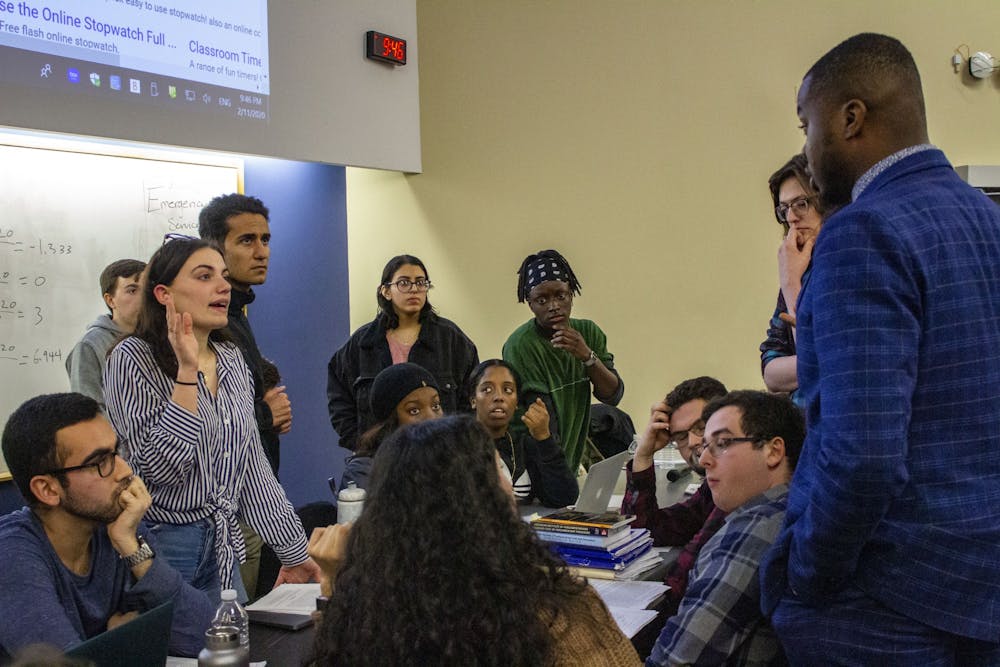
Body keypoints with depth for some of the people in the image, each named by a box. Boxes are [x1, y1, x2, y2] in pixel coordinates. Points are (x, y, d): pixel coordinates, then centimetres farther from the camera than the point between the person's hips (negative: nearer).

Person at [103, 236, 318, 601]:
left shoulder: (232, 359, 8)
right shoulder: (133, 358, -11)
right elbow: (160, 467, -21)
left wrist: (294, 551, 11)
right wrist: (188, 370, -24)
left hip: (223, 548, 6)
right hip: (158, 544, -6)